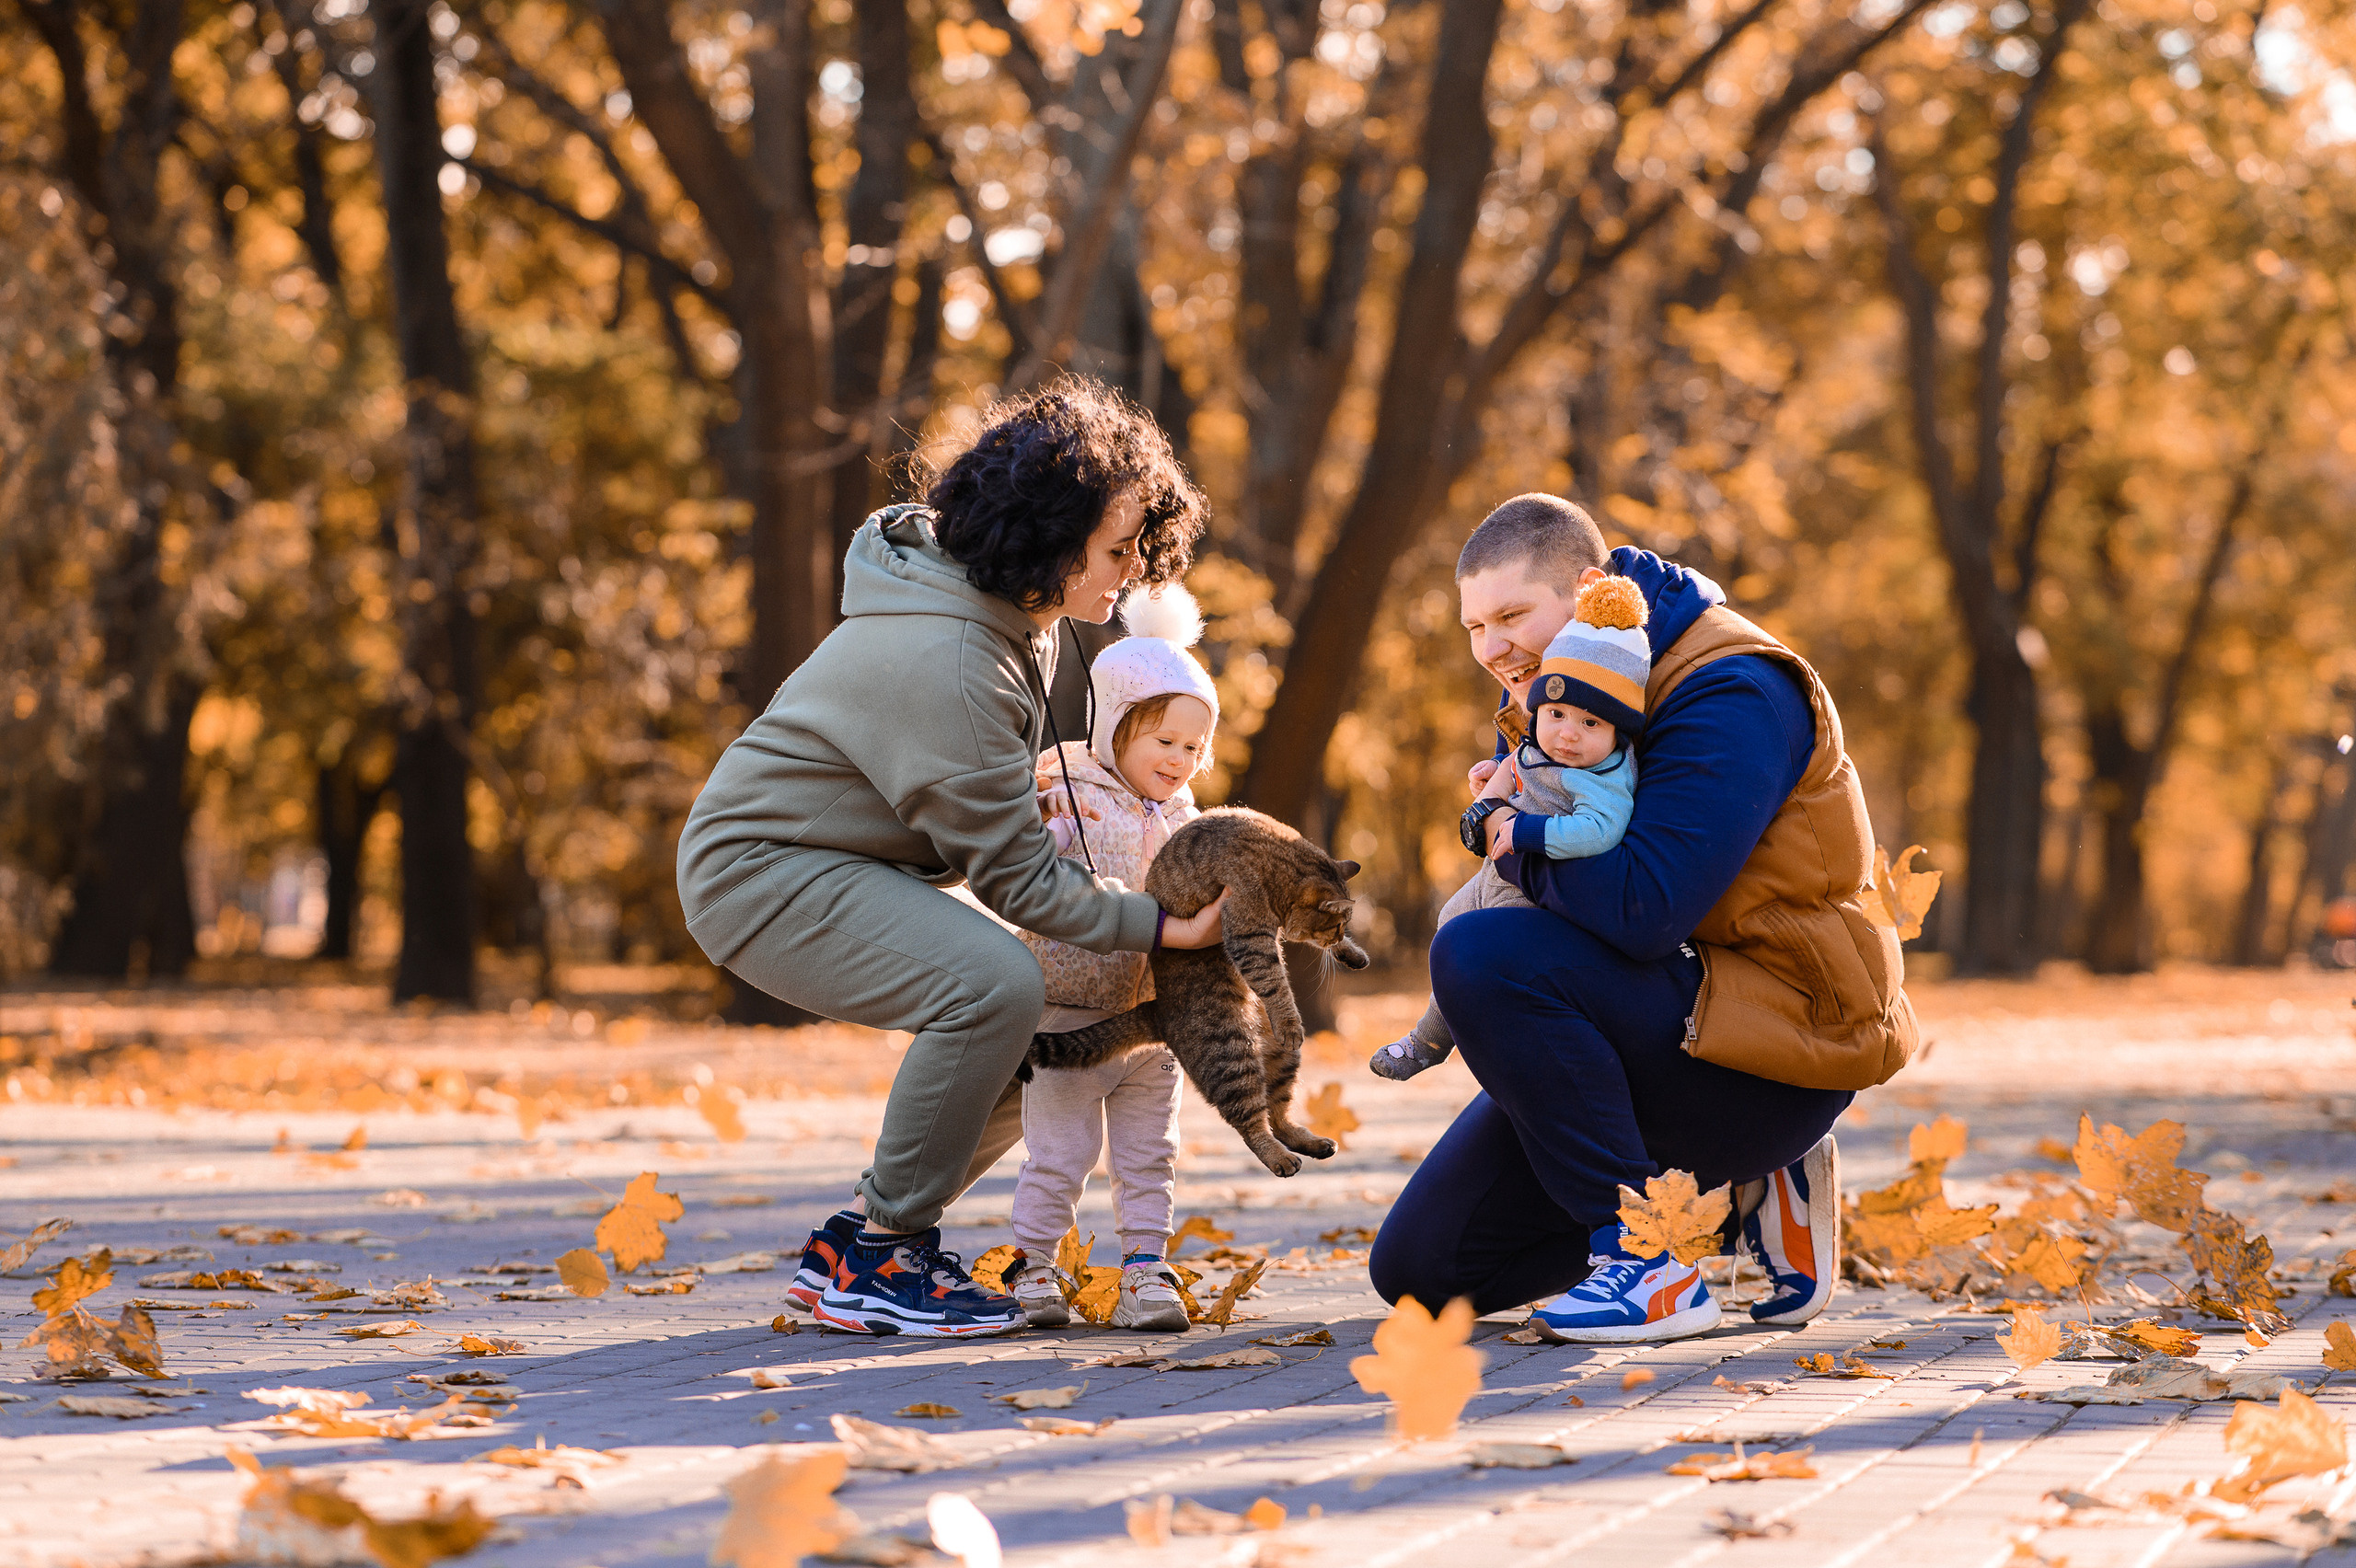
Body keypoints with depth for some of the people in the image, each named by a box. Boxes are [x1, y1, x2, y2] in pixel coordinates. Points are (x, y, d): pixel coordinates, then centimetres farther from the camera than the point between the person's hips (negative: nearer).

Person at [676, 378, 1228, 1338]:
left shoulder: (1015, 615, 0)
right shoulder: (944, 663, -30)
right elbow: (1016, 878, -24)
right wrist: (1163, 927, -22)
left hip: (859, 864, 10)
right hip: (764, 872, -10)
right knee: (994, 986, -30)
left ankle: (851, 1247, 12)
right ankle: (879, 1257, -15)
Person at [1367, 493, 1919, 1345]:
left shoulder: (1731, 694, -19)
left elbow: (1643, 908, -32)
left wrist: (1524, 842, -14)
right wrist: (1510, 805, -7)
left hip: (1771, 1058, -10)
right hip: (1668, 1024, 10)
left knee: (1481, 955, -30)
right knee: (1419, 1267, 5)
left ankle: (1651, 1265, -21)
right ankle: (1746, 1190, 12)